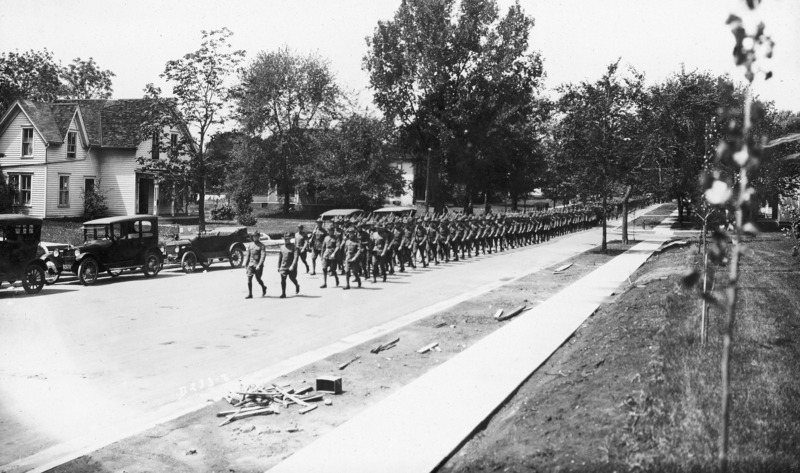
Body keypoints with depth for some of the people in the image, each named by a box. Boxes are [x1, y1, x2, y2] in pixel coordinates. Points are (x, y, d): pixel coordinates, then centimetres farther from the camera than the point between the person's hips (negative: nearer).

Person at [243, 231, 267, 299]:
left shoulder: (262, 246, -4)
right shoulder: (249, 245, 12)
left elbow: (263, 256, -13)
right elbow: (247, 256, 16)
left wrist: (259, 265, -23)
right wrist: (245, 266, 12)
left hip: (258, 265, -4)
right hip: (250, 264, 4)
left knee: (258, 279, 4)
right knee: (249, 279, -7)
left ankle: (264, 287, 34)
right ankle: (250, 294, -2)